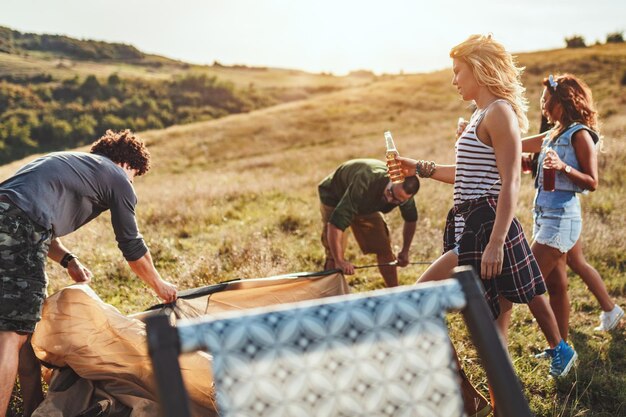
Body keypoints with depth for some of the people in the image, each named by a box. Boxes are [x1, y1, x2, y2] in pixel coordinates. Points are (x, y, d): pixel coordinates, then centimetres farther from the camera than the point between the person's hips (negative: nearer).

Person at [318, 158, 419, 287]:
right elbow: (335, 223, -48)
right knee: (334, 256, -17)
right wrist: (340, 261, -46)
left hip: (366, 203, 5)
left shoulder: (403, 190, -25)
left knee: (384, 248, 1)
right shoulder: (364, 185, -46)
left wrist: (405, 251, -3)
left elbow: (411, 219, -1)